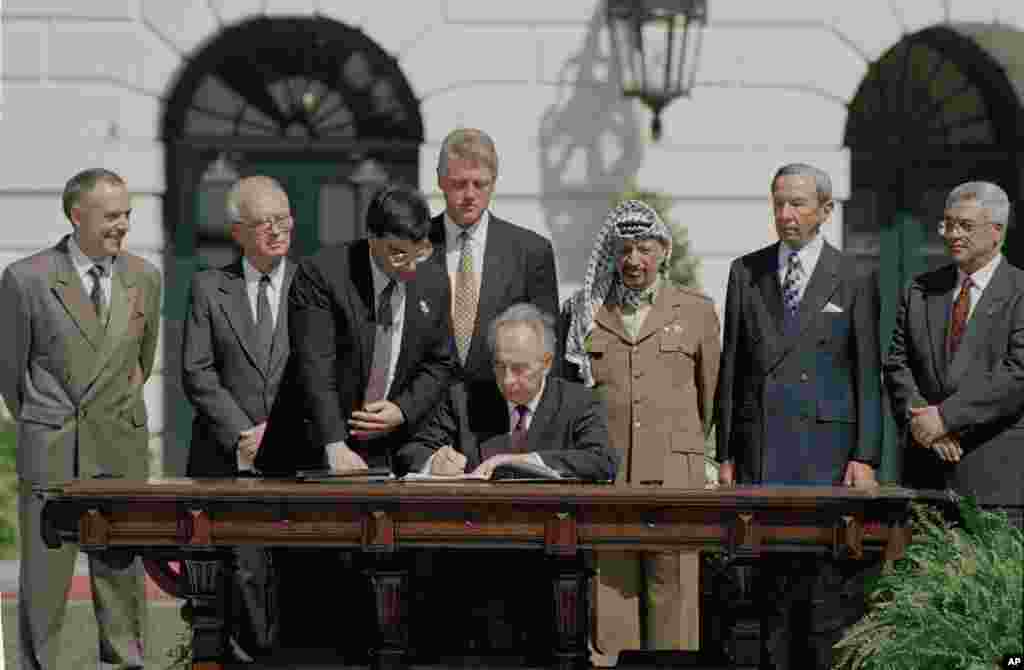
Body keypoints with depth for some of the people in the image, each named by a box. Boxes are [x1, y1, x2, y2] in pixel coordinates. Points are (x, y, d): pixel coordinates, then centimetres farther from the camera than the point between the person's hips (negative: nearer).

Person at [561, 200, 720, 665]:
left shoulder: (695, 311, 10)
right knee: (608, 593, -1)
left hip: (673, 474, -1)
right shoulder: (583, 313, 12)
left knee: (672, 593, -3)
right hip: (603, 477, 1)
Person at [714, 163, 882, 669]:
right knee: (766, 581, 1)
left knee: (829, 583, -5)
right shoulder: (746, 272, 11)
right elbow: (731, 367, 12)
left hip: (826, 447, -2)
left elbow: (867, 376, 3)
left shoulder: (854, 280, 4)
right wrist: (726, 452, 7)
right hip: (759, 448, 2)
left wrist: (866, 457, -5)